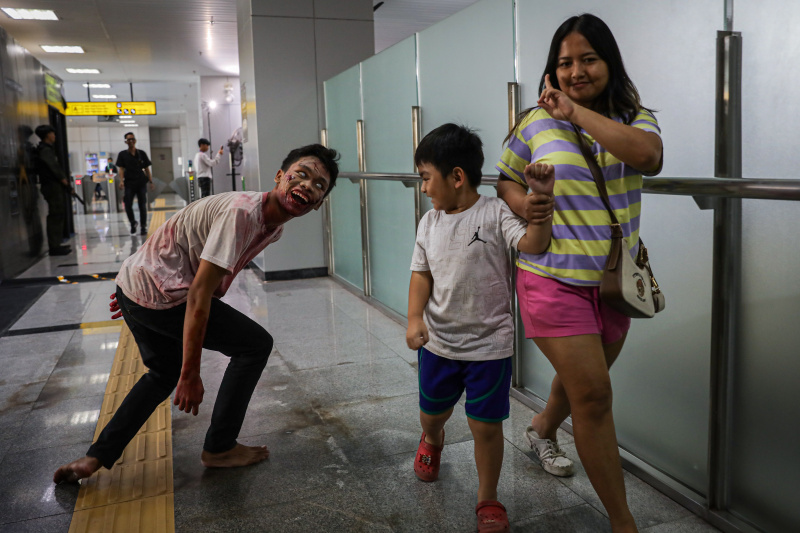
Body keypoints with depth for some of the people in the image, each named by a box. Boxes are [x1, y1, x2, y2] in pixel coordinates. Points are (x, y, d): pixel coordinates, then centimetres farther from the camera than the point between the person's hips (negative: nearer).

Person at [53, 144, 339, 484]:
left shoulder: (273, 226, 7)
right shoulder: (243, 212, -24)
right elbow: (199, 294, -27)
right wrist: (191, 374, -24)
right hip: (158, 293, -10)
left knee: (164, 374, 28)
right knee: (255, 344, -3)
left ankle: (96, 457, 32)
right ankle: (219, 448, 10)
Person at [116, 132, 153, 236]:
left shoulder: (141, 153, 7)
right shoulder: (122, 154, 4)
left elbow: (147, 168, 8)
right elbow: (121, 169, -2)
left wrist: (151, 181, 2)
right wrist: (121, 181, -16)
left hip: (141, 182, 1)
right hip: (129, 183, 0)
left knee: (142, 205, 2)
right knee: (128, 205, -4)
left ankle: (143, 227, 12)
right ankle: (133, 223, 21)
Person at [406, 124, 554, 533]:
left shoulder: (495, 213, -11)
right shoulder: (429, 223, 3)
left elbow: (532, 245, -23)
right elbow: (422, 274, 4)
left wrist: (541, 199, -35)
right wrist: (414, 319, -9)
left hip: (489, 344, -4)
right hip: (437, 342, 5)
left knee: (486, 425, 3)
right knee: (432, 412, 22)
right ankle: (432, 440, 59)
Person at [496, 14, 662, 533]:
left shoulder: (634, 118, 2)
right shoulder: (536, 123, -2)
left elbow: (649, 156, -21)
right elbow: (507, 179, 10)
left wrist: (576, 111, -21)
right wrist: (522, 202, -13)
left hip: (613, 280, 4)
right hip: (554, 278, -4)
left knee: (584, 378, 22)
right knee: (593, 394, -7)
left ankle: (543, 428, 55)